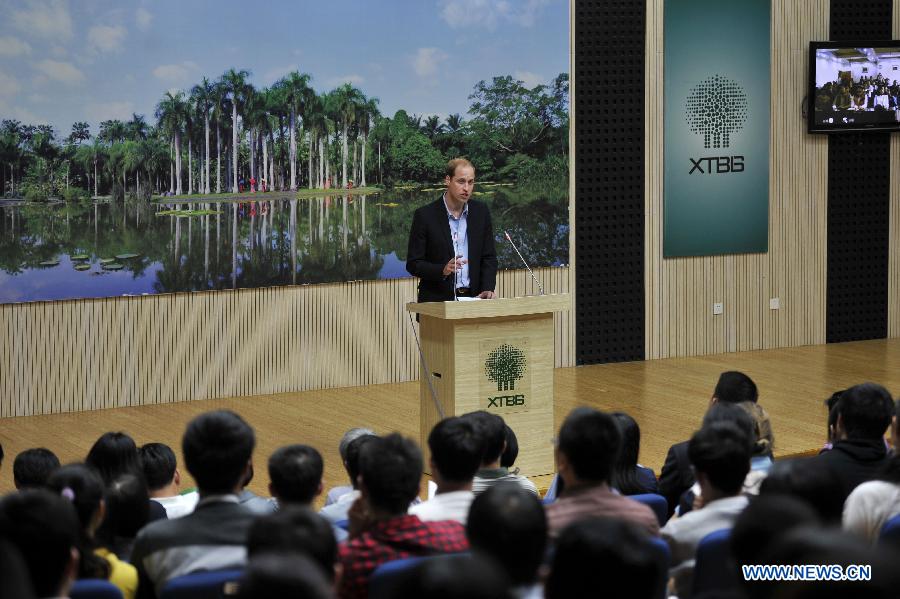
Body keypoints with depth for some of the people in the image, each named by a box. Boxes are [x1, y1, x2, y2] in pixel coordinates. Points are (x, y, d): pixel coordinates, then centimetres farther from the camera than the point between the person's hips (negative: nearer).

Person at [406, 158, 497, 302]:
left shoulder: (481, 212, 7)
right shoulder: (425, 215, -5)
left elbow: (489, 258, 10)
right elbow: (413, 264, -4)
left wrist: (487, 289, -6)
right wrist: (442, 270, -20)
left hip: (472, 298, 3)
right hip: (436, 301, -3)